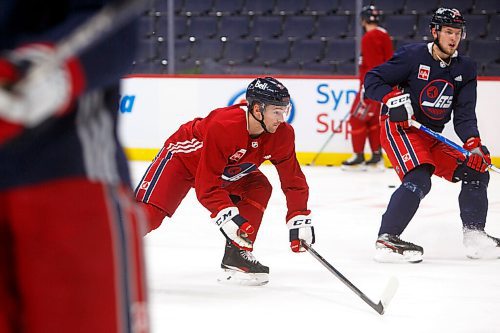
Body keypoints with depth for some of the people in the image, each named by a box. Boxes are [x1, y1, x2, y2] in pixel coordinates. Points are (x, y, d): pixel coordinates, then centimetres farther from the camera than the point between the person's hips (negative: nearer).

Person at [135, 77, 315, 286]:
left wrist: (300, 221, -18)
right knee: (149, 213, -22)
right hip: (183, 156, -7)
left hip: (228, 170, 7)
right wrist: (229, 217, -44)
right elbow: (206, 184, -38)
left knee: (260, 189, -16)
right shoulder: (222, 126, -40)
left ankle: (236, 255, -11)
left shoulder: (282, 134, -21)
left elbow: (293, 179, -11)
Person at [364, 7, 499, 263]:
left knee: (477, 171, 2)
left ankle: (475, 237, 12)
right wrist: (393, 97, -29)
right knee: (418, 179, -29)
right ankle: (387, 240, -28)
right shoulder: (413, 56, -13)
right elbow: (372, 80, -11)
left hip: (431, 137, 7)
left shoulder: (465, 69, 4)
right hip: (399, 128, -7)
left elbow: (464, 115, 1)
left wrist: (473, 144, -16)